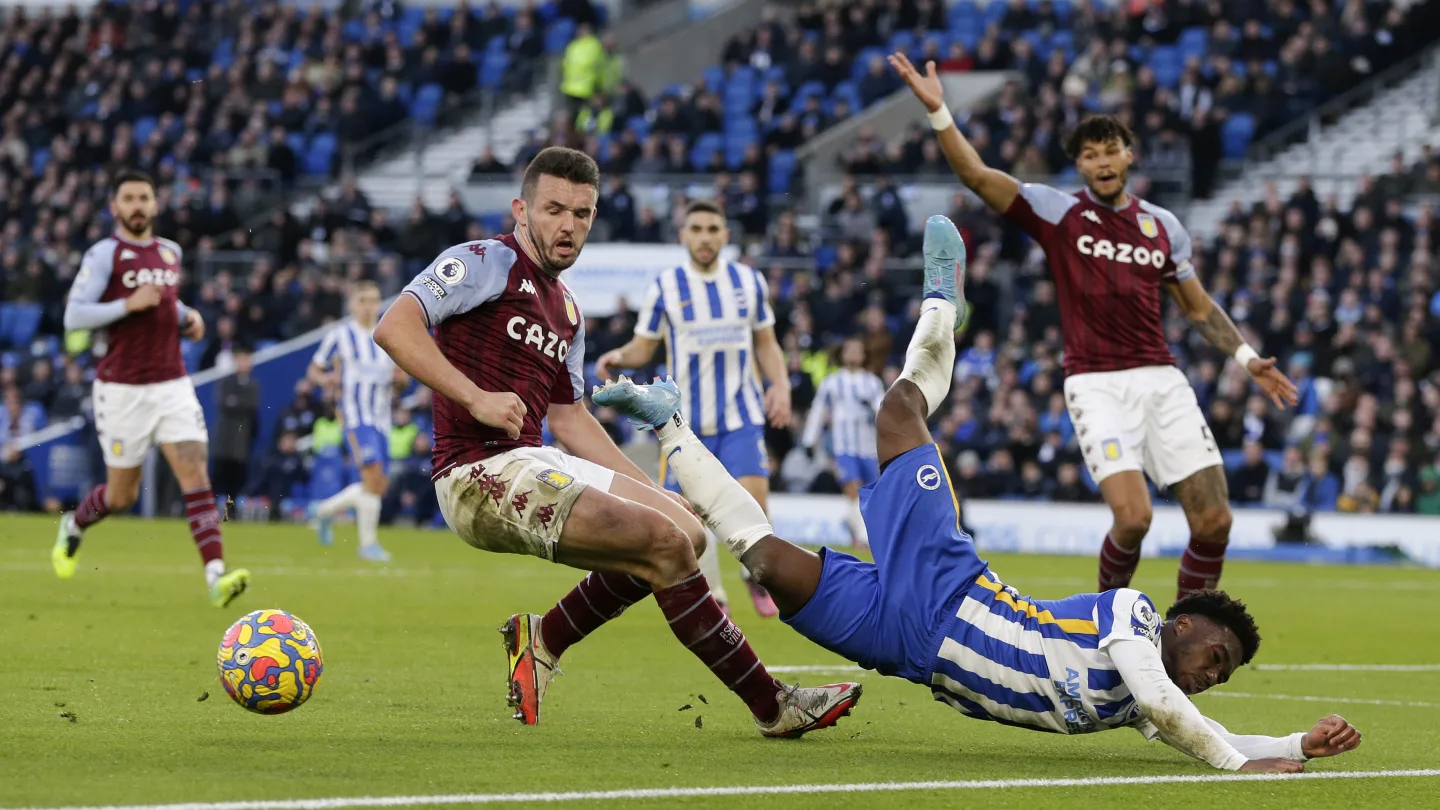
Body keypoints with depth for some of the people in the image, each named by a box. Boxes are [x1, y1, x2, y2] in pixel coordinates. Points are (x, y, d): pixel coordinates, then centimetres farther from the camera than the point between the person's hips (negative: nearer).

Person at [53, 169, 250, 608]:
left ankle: (216, 575, -22)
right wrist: (129, 304, -22)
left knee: (196, 473, -13)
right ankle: (73, 526, 39)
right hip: (123, 390, -4)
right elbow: (74, 316, -13)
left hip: (172, 385, 4)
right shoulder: (104, 254, -7)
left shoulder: (170, 252, 12)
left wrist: (188, 316, 8)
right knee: (122, 495, 6)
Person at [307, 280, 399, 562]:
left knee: (379, 486, 6)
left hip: (381, 419, 6)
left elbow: (399, 375, 19)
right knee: (373, 474, -21)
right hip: (356, 415, -6)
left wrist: (399, 377, -5)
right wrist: (324, 378, -17)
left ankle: (325, 511, 29)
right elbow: (314, 370, 6)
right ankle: (368, 543, -13)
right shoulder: (340, 336, -1)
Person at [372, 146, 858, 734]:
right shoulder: (488, 263, -4)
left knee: (683, 531, 4)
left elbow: (569, 420, 28)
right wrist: (475, 398, -24)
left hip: (534, 465, 9)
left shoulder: (567, 312, 22)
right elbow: (393, 327, -16)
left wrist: (655, 494, 20)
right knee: (665, 543, -18)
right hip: (481, 473, -9)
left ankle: (542, 640, 9)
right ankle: (772, 707, -11)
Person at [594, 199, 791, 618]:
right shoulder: (664, 288, -1)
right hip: (689, 421, 0)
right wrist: (620, 356, -18)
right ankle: (711, 598, 17)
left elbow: (766, 343, 14)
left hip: (742, 416, 0)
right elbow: (644, 348, 4)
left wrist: (780, 385, -1)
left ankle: (757, 578, 9)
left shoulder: (749, 281, 5)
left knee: (753, 499, -16)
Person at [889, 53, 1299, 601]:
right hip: (1096, 384, -4)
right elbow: (977, 176, -9)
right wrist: (938, 111, -21)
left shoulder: (1162, 226, 14)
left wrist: (1246, 358, 14)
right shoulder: (1057, 213, 4)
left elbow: (1199, 308, 25)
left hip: (1160, 378, 4)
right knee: (1132, 518, -21)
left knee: (1213, 521, -6)